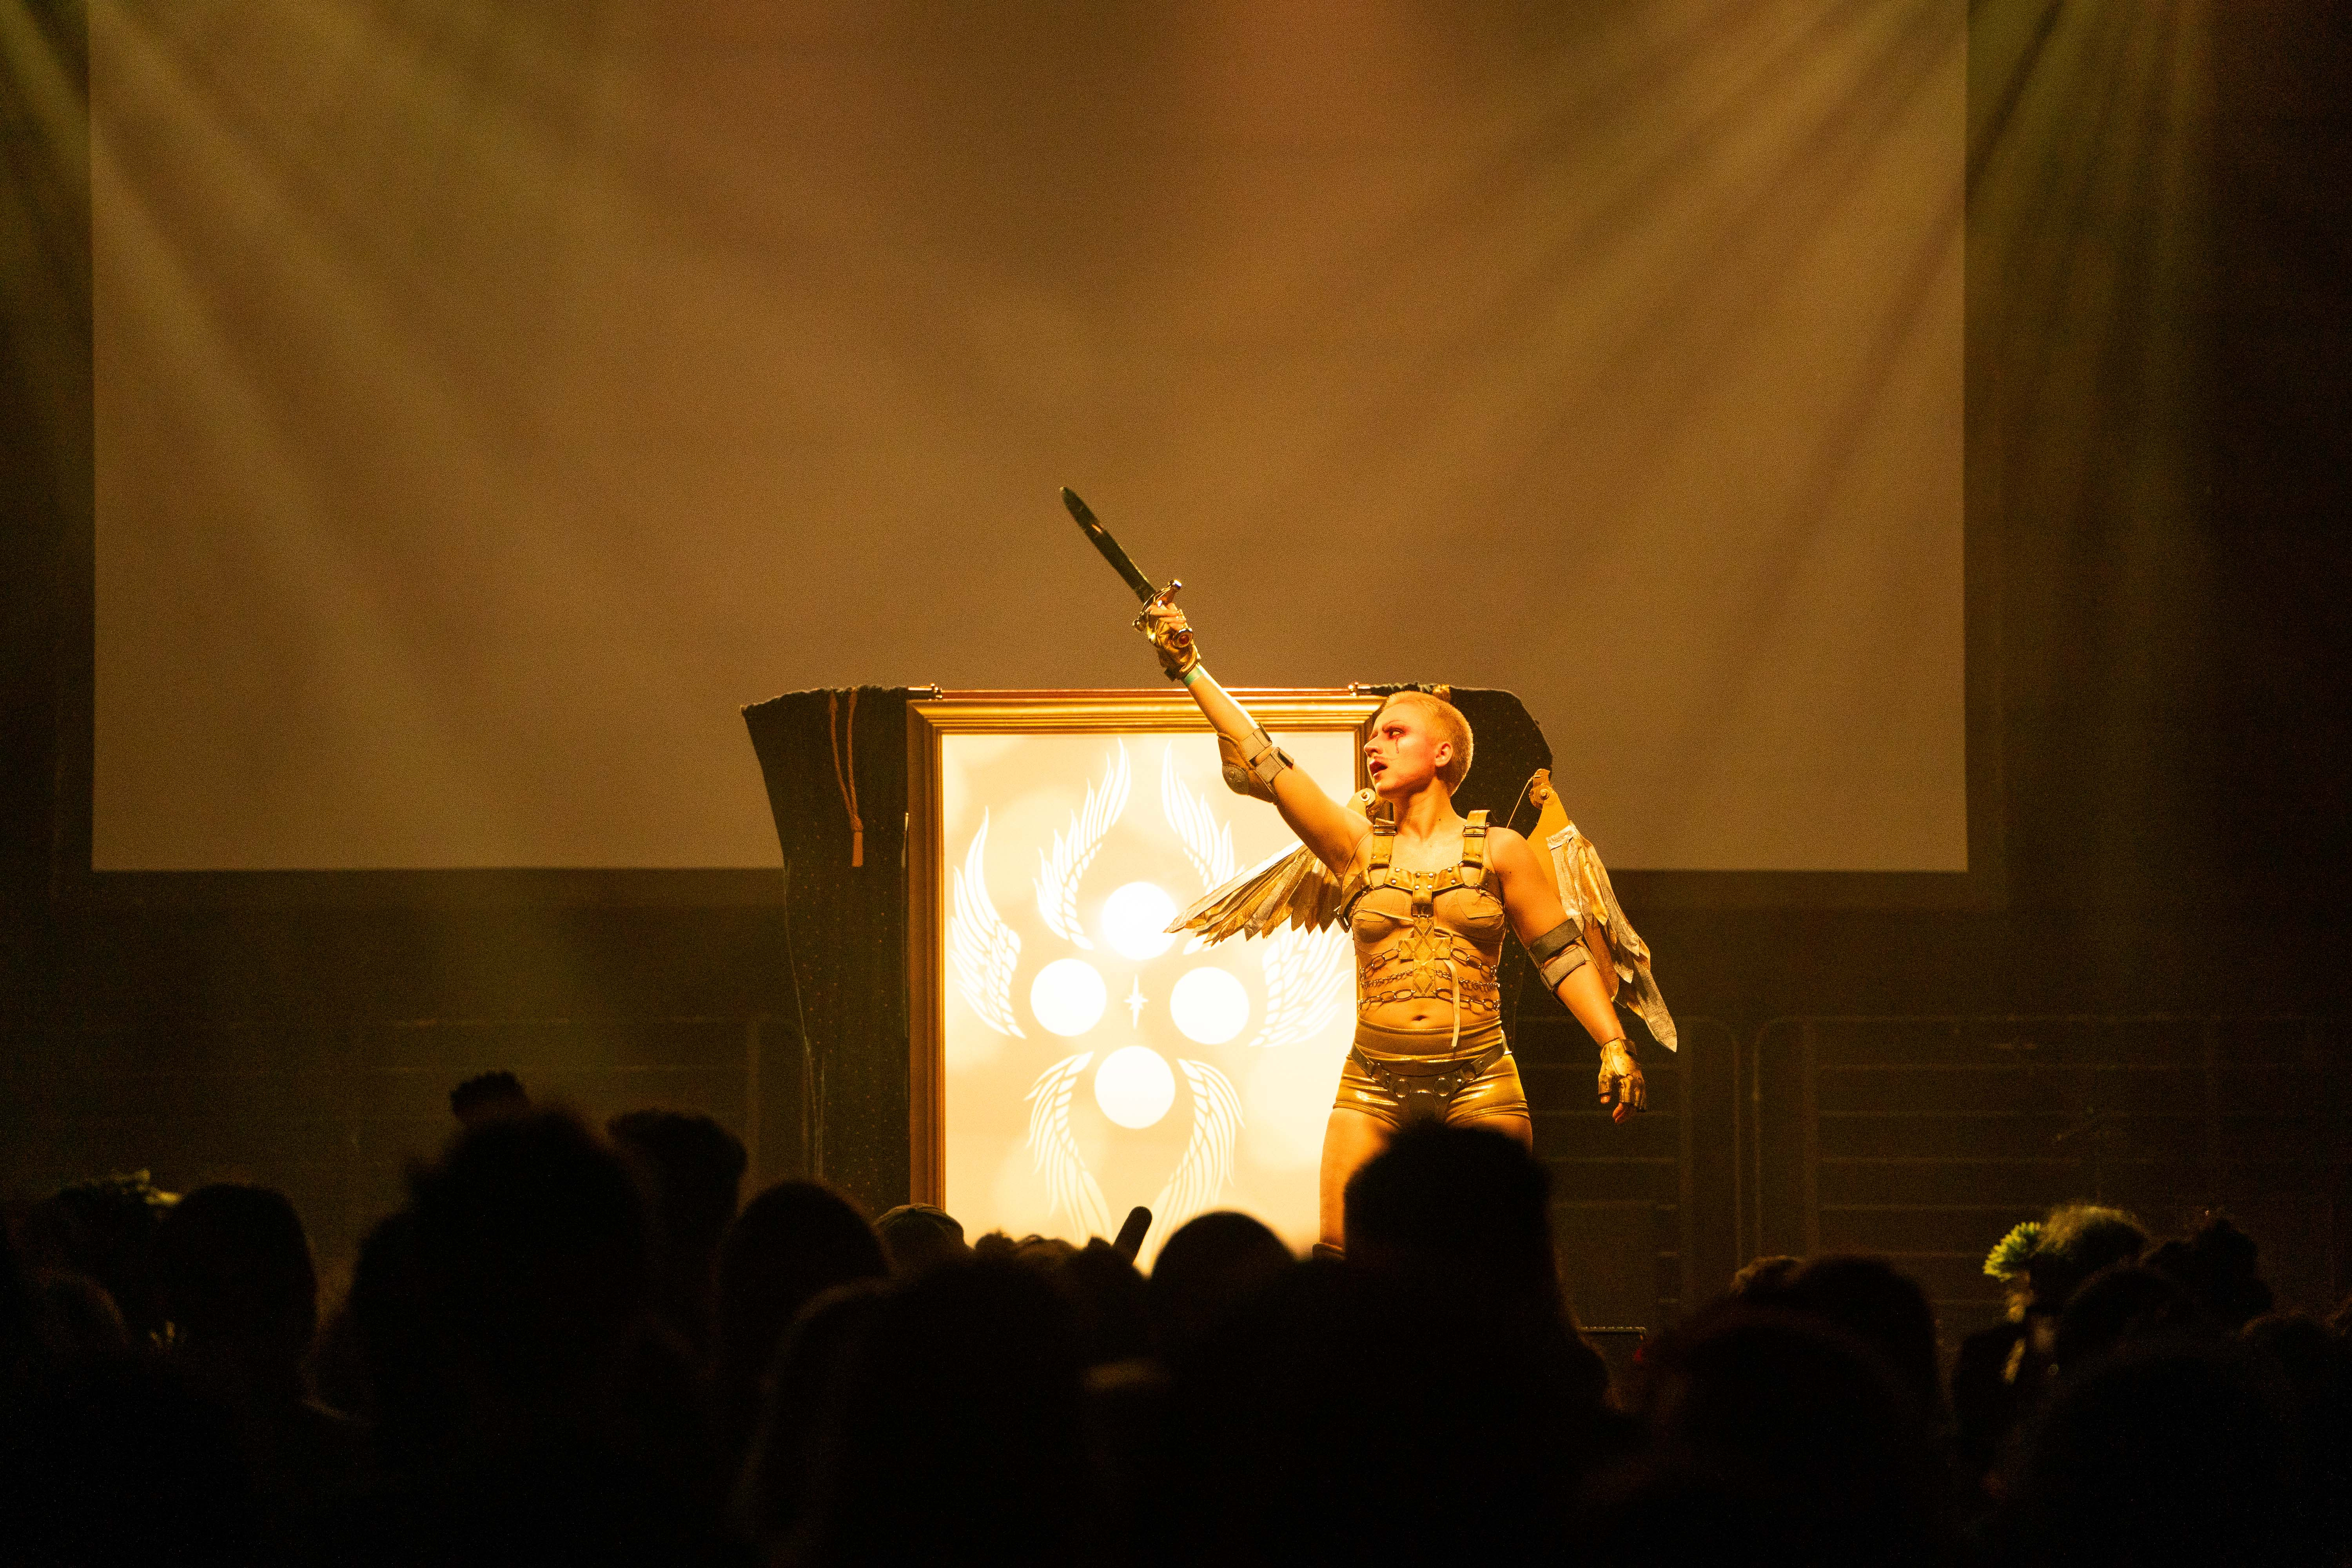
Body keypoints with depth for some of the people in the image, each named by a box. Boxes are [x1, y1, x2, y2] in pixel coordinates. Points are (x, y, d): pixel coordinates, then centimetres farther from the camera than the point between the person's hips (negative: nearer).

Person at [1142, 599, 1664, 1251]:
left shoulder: (1499, 852, 6)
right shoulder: (1360, 847, 10)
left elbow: (1564, 957, 7)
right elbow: (1262, 764, 7)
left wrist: (1614, 1046, -4)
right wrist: (1190, 669, 5)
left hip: (1479, 1086, -2)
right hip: (1374, 1085, 2)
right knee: (1340, 1258, -10)